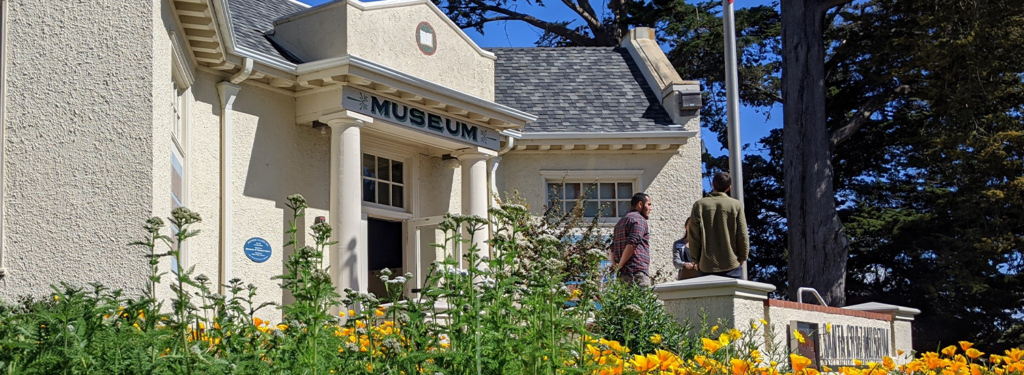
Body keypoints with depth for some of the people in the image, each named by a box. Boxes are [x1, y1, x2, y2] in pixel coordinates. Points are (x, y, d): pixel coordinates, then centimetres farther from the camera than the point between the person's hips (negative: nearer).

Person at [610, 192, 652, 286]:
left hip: (622, 274, 9)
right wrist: (620, 266, -11)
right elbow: (632, 244, -16)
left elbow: (613, 249, 22)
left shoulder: (621, 221, 26)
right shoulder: (639, 219, -3)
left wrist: (617, 266, 12)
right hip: (637, 271, -9)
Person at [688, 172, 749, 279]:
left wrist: (696, 259, 11)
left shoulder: (699, 205, 0)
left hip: (707, 266, 1)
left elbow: (694, 236, 0)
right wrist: (742, 258, 12)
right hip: (731, 264, -1)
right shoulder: (736, 205, -3)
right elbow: (743, 236, -2)